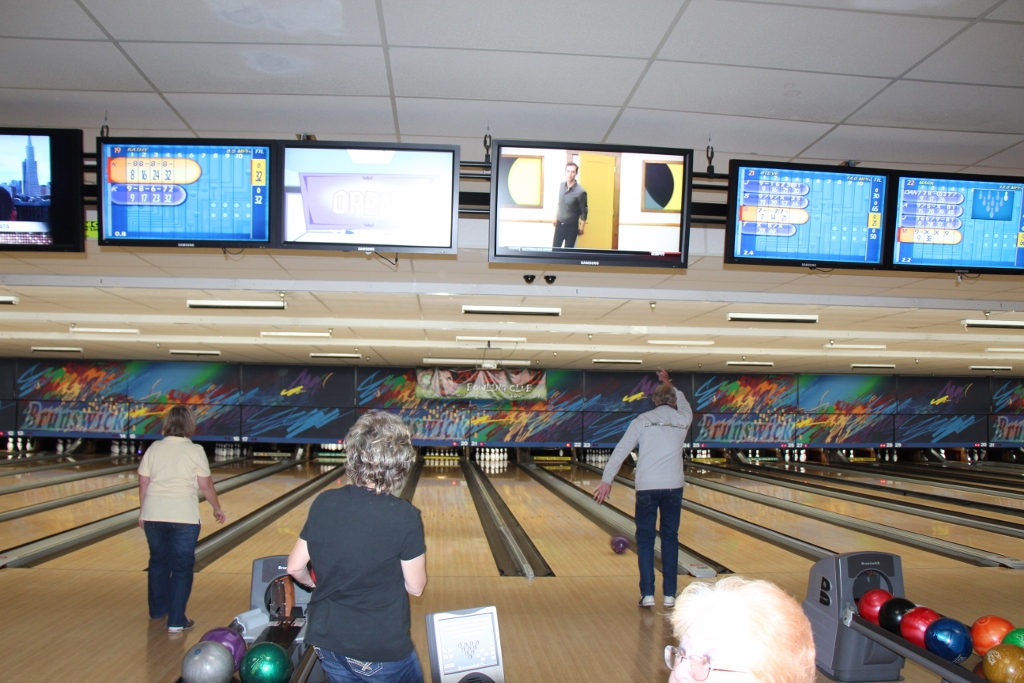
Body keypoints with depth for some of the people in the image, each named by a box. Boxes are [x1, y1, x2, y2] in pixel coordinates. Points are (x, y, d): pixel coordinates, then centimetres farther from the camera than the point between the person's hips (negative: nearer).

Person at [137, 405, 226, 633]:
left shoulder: (154, 448, 3)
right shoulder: (195, 451, -7)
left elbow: (143, 484, 5)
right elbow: (206, 485, -3)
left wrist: (142, 512, 16)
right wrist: (217, 509, 10)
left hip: (154, 514, 4)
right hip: (183, 516, -4)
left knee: (158, 561, 20)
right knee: (182, 567, 4)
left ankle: (157, 609, 34)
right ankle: (176, 621, 5)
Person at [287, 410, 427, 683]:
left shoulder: (323, 503, -9)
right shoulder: (405, 517, -20)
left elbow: (295, 568, 2)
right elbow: (415, 587, -10)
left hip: (327, 642, 4)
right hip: (383, 649, -3)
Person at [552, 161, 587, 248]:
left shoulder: (580, 191, -19)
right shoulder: (561, 186, 0)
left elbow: (583, 211, -11)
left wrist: (581, 228, -8)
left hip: (571, 226, -5)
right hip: (559, 224, 5)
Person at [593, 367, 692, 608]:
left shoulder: (642, 420, 0)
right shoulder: (683, 419, 6)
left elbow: (621, 451, -4)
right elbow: (684, 404, 32)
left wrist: (606, 480, -2)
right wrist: (669, 384, 45)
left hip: (647, 488, -2)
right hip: (673, 487, 2)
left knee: (645, 539, 6)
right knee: (670, 538, 10)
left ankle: (647, 594, 4)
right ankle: (670, 594, 11)